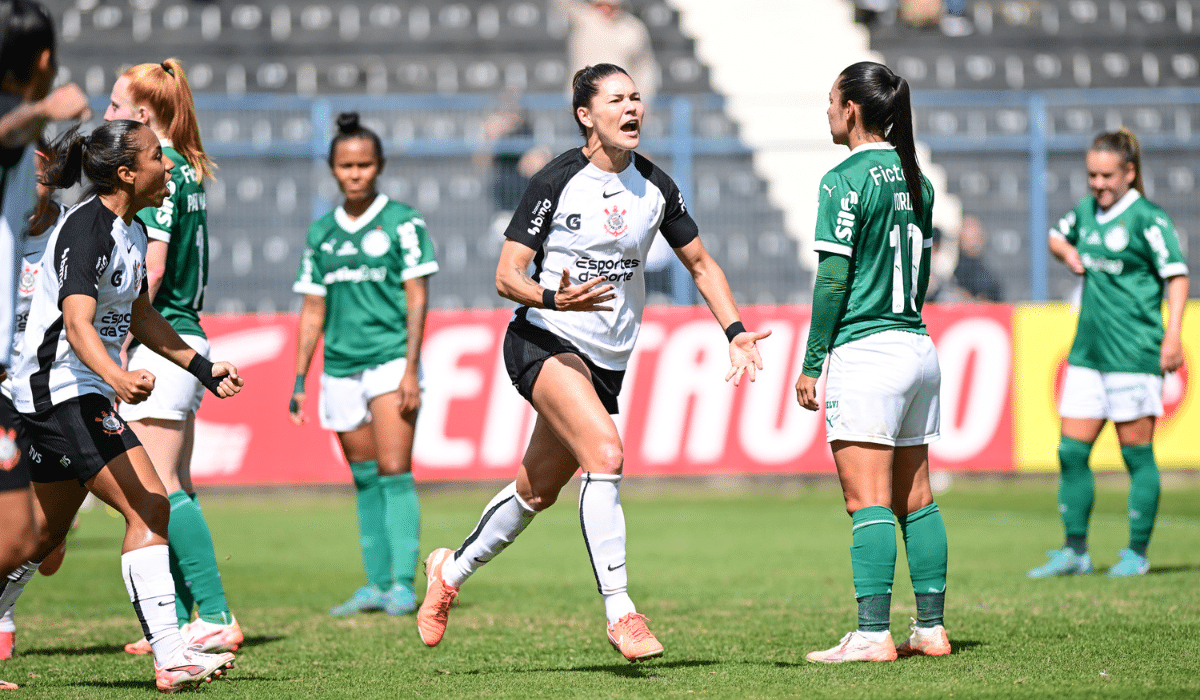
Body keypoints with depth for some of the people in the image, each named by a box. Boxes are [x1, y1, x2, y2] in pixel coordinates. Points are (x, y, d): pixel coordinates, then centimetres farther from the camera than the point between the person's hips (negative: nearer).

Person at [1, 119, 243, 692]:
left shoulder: (132, 230, 12)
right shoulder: (88, 229, -19)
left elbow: (139, 316, 27)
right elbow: (77, 322, -31)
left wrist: (202, 367, 27)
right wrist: (117, 378, -48)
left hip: (85, 395, 10)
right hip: (62, 385, -10)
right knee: (148, 508, -17)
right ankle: (169, 657, -21)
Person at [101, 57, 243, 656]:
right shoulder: (186, 170, 15)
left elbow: (150, 269, -18)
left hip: (157, 343, -10)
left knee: (161, 490, -10)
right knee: (173, 490, 10)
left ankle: (215, 617, -13)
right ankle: (177, 620, 11)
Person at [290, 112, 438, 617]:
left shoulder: (402, 222, -1)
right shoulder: (322, 233, 12)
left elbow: (417, 297, -5)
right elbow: (313, 310, 16)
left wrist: (411, 370, -13)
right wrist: (299, 379, 11)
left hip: (390, 361, -5)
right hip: (341, 367, 5)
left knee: (394, 472, -12)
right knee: (365, 480, 8)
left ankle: (403, 585, -12)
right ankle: (377, 585, 12)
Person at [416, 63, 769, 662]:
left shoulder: (656, 187, 3)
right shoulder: (556, 181, -12)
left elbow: (700, 263, 15)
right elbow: (507, 276, -12)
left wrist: (735, 332, 3)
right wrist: (556, 299, -31)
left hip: (607, 362, 6)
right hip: (545, 343, -6)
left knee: (538, 491, 13)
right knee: (605, 454, -28)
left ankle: (451, 572, 37)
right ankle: (620, 613, -25)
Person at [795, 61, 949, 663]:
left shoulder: (846, 180, -10)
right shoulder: (914, 180, 12)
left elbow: (833, 278, -12)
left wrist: (811, 363, -8)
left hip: (864, 350, -8)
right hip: (919, 350, 8)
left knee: (868, 502, -9)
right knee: (915, 500, 11)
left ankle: (873, 634, -12)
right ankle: (931, 629, 12)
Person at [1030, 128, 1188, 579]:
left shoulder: (1146, 217, -8)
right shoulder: (1086, 212, 12)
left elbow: (1176, 275, -12)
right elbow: (1056, 236, 33)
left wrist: (1173, 334, -21)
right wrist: (1068, 253, 10)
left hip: (1134, 352, -7)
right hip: (1088, 351, 7)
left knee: (1137, 453, 0)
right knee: (1071, 451, 4)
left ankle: (1137, 553, 8)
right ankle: (1075, 551, 12)